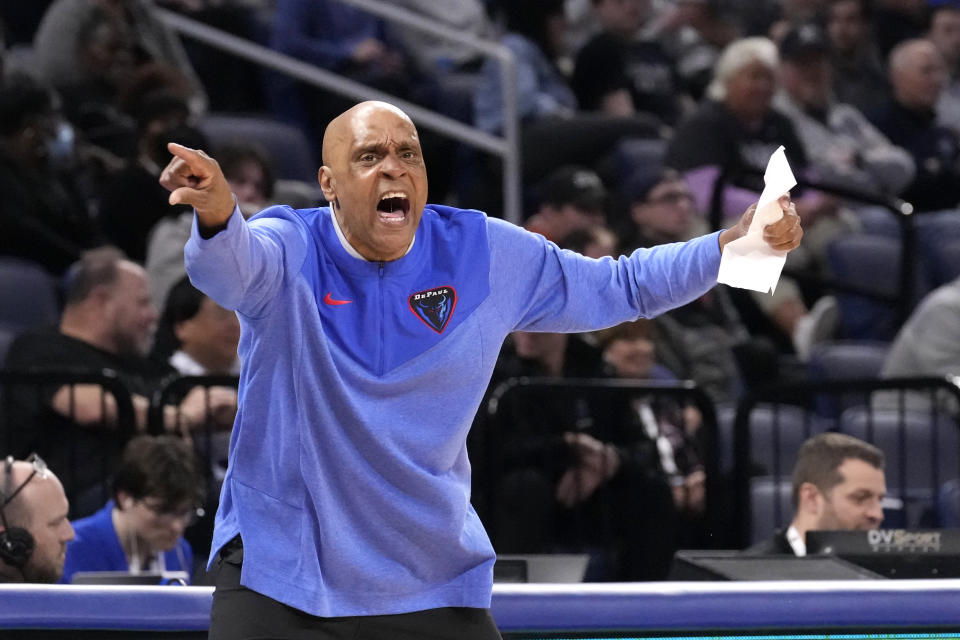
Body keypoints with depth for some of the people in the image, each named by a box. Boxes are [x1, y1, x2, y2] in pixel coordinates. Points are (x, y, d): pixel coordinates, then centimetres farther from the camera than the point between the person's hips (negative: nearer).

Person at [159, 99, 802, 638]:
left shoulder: (489, 256, -2)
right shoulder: (291, 249, -13)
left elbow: (619, 286, 8)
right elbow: (235, 266, -36)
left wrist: (734, 244, -4)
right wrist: (217, 215, -60)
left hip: (433, 582, 3)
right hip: (277, 571, -3)